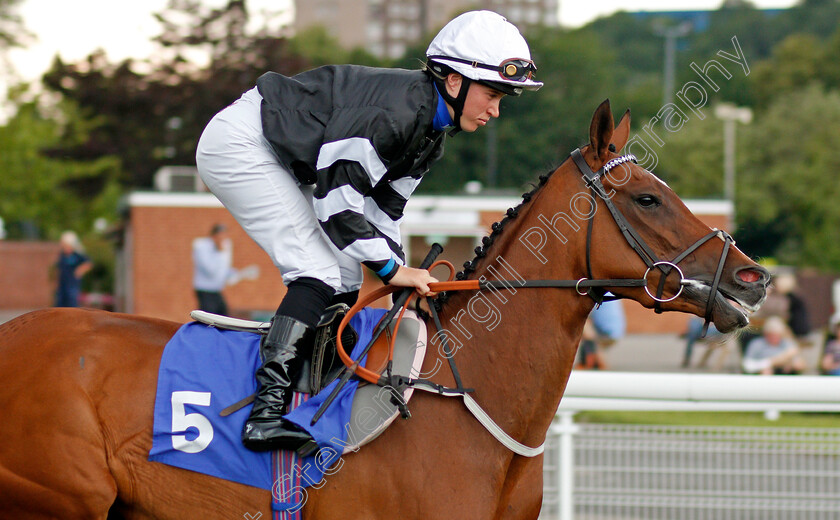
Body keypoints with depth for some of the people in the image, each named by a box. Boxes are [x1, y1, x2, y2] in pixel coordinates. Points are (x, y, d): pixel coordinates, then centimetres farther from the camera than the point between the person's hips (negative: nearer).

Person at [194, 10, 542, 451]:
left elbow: (383, 208, 10)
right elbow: (336, 196, -25)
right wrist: (392, 268, -19)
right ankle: (266, 409, -25)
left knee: (344, 281, 6)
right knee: (323, 272, -19)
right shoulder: (394, 109, -27)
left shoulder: (431, 133, 4)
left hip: (283, 163, 11)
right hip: (238, 144, -11)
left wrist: (405, 282, 1)